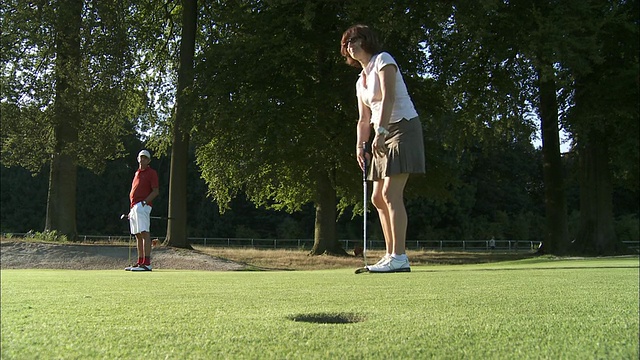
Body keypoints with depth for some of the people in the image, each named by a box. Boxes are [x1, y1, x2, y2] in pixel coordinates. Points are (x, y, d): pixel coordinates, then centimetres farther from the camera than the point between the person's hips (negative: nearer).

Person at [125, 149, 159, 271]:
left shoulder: (151, 173, -1)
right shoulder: (137, 173, 24)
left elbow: (156, 191, -9)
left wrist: (144, 201, -20)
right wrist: (131, 209, 21)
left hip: (143, 206, -9)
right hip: (134, 207, 9)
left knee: (144, 233, -16)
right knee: (138, 235, 10)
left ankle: (147, 263, -20)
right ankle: (140, 262, 14)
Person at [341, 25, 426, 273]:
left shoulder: (383, 59, -3)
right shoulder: (361, 81, 20)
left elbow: (389, 96, -17)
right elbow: (364, 119, 17)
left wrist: (380, 130, -26)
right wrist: (360, 146, 2)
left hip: (403, 128, -9)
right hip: (384, 135, 9)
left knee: (391, 193, -17)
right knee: (378, 197, 6)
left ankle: (399, 258, -17)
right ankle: (391, 255, 12)